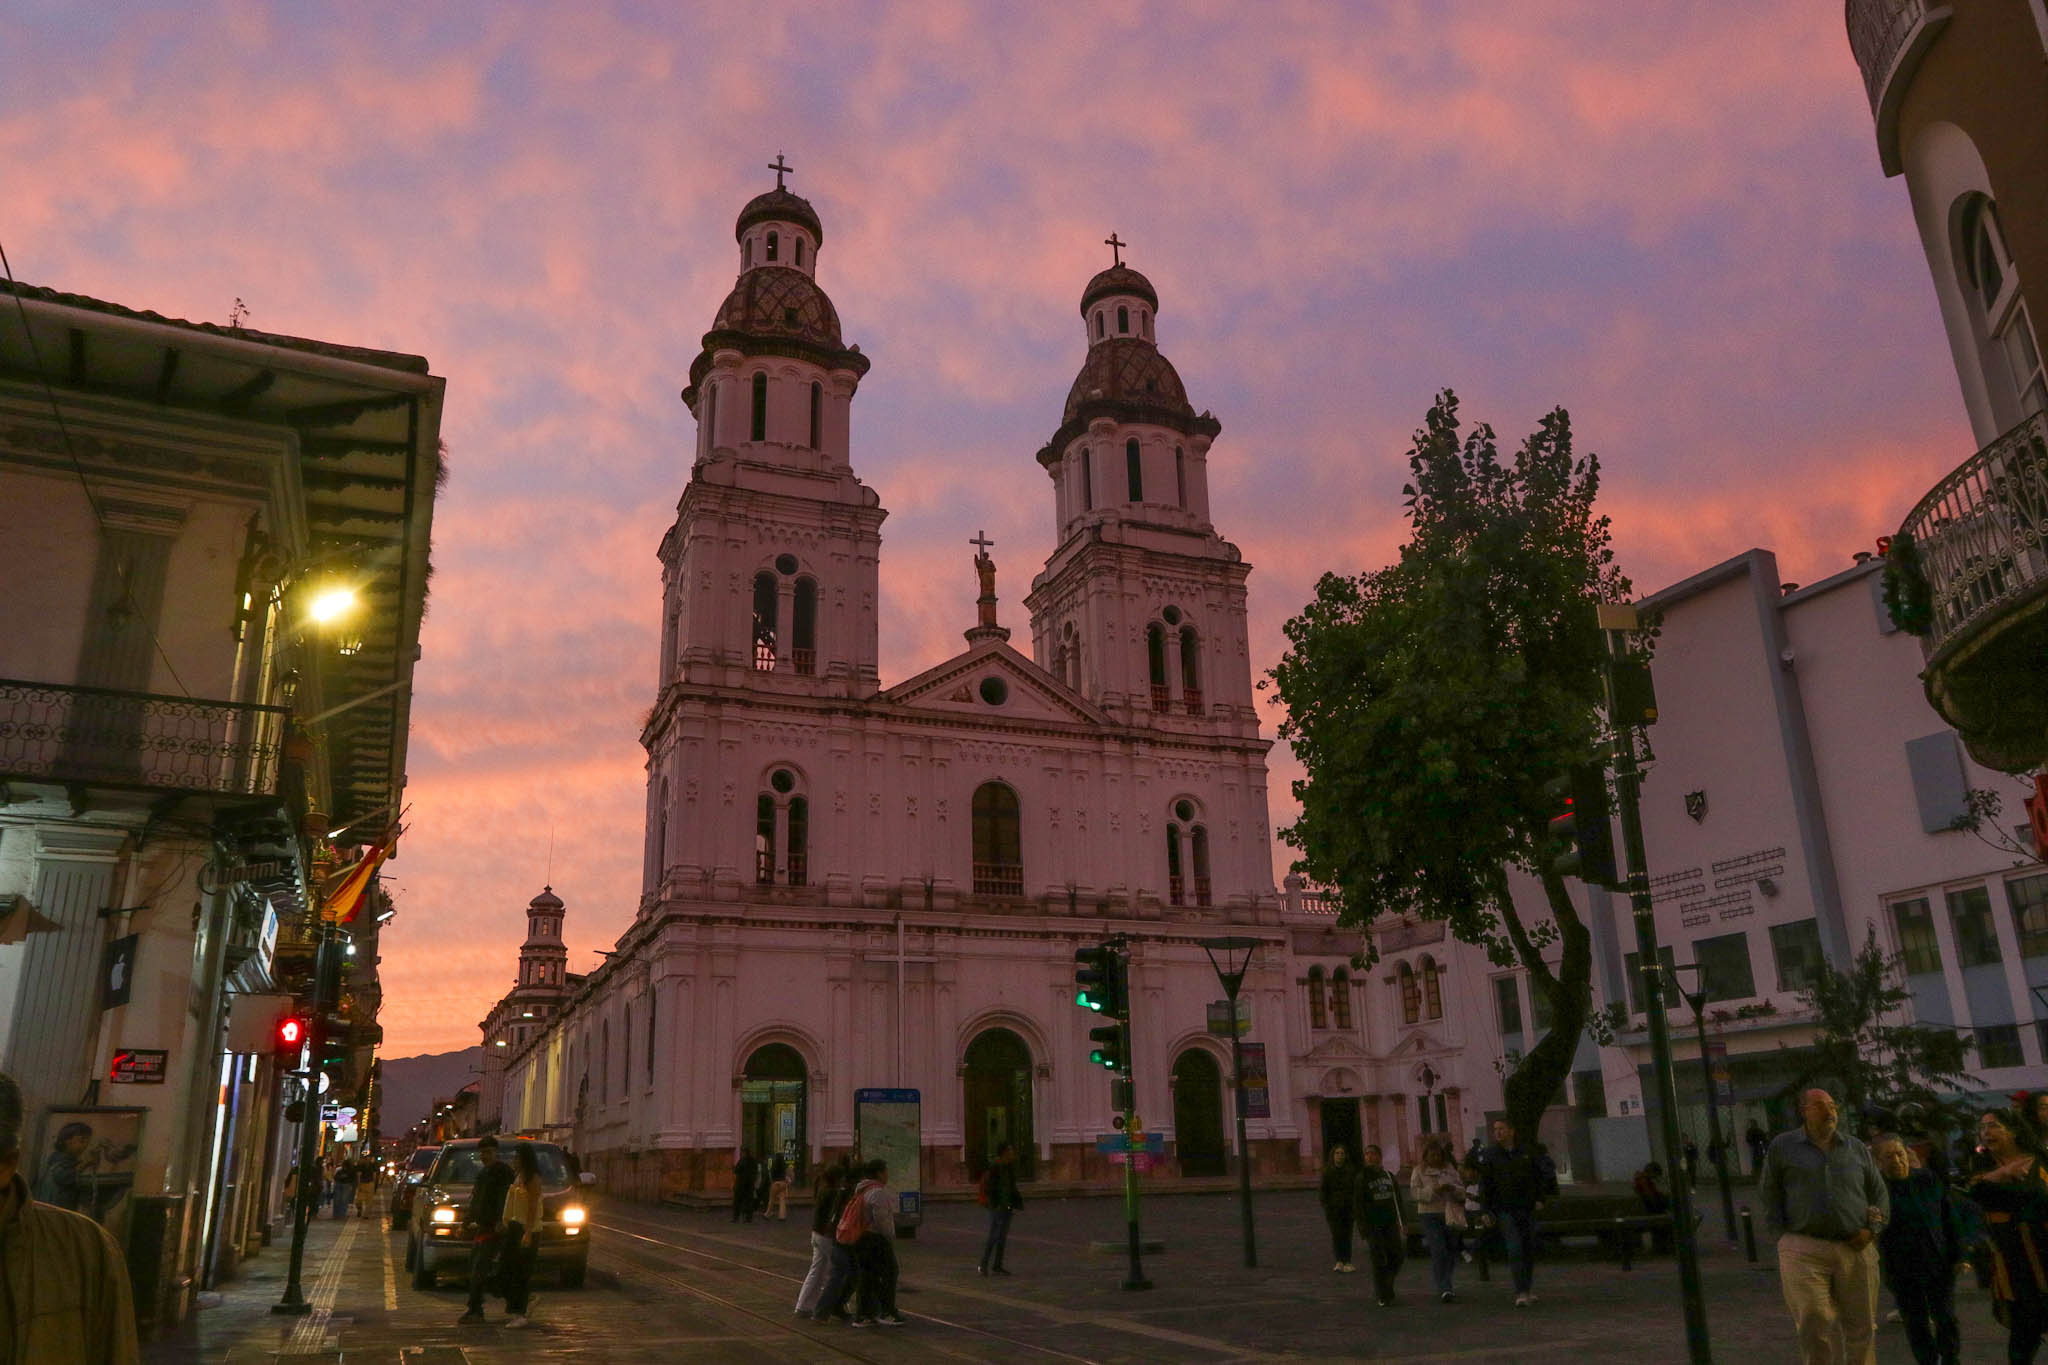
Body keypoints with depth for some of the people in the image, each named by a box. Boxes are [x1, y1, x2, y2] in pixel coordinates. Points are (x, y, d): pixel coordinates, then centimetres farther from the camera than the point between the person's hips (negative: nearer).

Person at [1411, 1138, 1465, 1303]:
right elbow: (1414, 1191, -7)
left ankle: (1438, 1283, 31)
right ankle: (1444, 1289, -16)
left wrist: (1453, 1188, -12)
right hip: (1431, 1214, -5)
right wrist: (1433, 1190, -20)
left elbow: (1462, 1190, 10)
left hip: (1450, 1214, 5)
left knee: (1451, 1251, 11)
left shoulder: (1450, 1169, 11)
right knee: (1439, 1252, -14)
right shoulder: (1420, 1170, 1)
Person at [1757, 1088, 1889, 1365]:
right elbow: (1767, 1193, 8)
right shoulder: (1782, 1146, 5)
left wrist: (1872, 1229, 2)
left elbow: (1880, 1193, 18)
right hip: (1804, 1251, -3)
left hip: (1855, 1249, 3)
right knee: (1814, 1327, -4)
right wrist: (1785, 1234, 0)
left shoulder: (1856, 1148, 14)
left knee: (1861, 1327, 7)